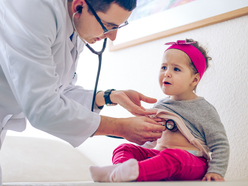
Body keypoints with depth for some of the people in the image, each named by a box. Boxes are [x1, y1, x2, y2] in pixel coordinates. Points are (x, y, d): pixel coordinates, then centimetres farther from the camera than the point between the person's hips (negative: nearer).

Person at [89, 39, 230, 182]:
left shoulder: (203, 109, 0)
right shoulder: (159, 106, 16)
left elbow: (220, 144, 0)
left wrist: (215, 171, -12)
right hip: (159, 155, 5)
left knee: (172, 156, -38)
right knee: (125, 148, -13)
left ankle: (134, 171, -55)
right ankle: (121, 166, -44)